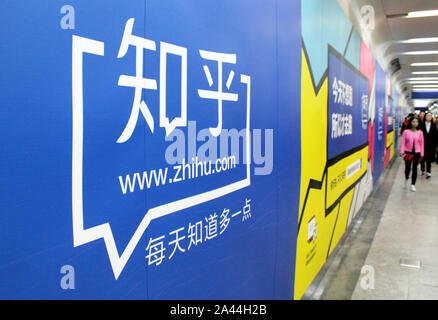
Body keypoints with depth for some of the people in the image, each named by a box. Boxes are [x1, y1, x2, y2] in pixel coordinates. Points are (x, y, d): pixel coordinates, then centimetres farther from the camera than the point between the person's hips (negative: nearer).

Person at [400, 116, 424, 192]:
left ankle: (413, 185, 10)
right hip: (408, 152, -1)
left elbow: (422, 144, 5)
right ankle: (406, 179, 39)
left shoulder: (420, 132, 1)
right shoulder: (406, 132, -3)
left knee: (414, 168, 2)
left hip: (416, 153, 1)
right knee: (407, 168, 8)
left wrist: (421, 154, 3)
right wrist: (402, 152, -11)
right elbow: (403, 142, -3)